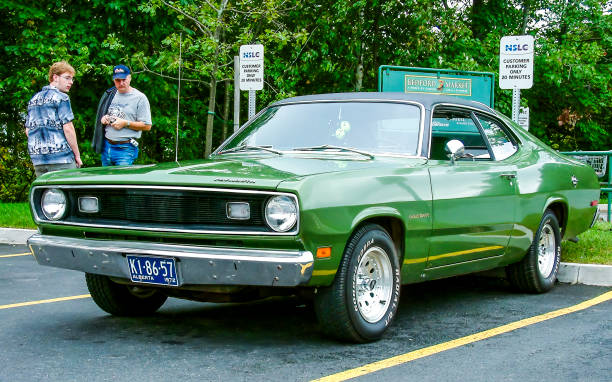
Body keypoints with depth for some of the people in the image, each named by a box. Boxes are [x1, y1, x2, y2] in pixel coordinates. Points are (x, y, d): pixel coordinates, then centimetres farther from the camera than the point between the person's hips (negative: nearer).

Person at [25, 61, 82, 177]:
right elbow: (68, 128, -12)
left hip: (37, 158, 7)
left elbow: (28, 130, 17)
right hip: (61, 157, -7)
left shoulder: (34, 99, 17)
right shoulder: (61, 97, -5)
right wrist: (77, 155, -6)